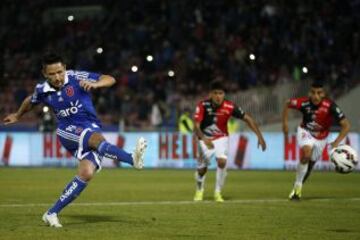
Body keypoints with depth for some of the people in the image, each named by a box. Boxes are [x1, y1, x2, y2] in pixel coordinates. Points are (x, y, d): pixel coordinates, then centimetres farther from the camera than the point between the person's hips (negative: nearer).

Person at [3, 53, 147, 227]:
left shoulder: (76, 78, -7)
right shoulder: (42, 90, 2)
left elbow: (110, 80, -11)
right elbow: (30, 101, 27)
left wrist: (95, 84, -31)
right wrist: (18, 116, 43)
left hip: (91, 129, 0)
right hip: (68, 132, 0)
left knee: (87, 173, -21)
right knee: (97, 138, -34)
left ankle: (52, 213, -11)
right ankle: (133, 159, -57)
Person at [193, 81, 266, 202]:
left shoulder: (230, 107, -22)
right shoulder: (203, 105, -25)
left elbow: (248, 119, -14)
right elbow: (196, 126, -31)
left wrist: (259, 136, -20)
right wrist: (204, 139, -50)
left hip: (221, 138, 0)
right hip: (205, 139, 0)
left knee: (222, 161, -25)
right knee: (202, 169, 1)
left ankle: (218, 192, -6)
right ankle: (199, 190, 35)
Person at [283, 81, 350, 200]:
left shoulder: (330, 106, -32)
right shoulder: (304, 103, -28)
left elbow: (346, 125, -29)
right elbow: (288, 103, -6)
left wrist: (336, 142, -41)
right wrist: (285, 123, -9)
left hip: (320, 138, 2)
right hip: (305, 132, -1)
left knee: (309, 165, 14)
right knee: (307, 154, -30)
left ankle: (297, 187, 40)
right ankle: (298, 185, -15)